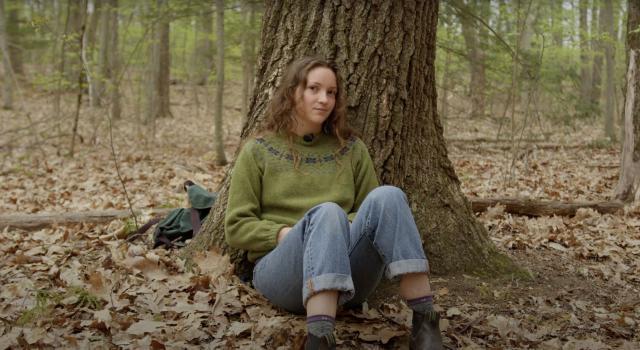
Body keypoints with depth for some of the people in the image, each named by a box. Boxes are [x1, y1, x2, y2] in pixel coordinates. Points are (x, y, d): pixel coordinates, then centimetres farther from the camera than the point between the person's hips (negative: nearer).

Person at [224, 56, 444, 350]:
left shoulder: (351, 148, 15)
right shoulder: (258, 150, 8)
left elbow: (374, 209, 15)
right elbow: (236, 227, 5)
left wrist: (345, 229, -6)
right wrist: (285, 233, -11)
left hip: (348, 273, 2)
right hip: (280, 266, -2)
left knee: (385, 196, -27)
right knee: (326, 212, -36)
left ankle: (425, 323, -34)